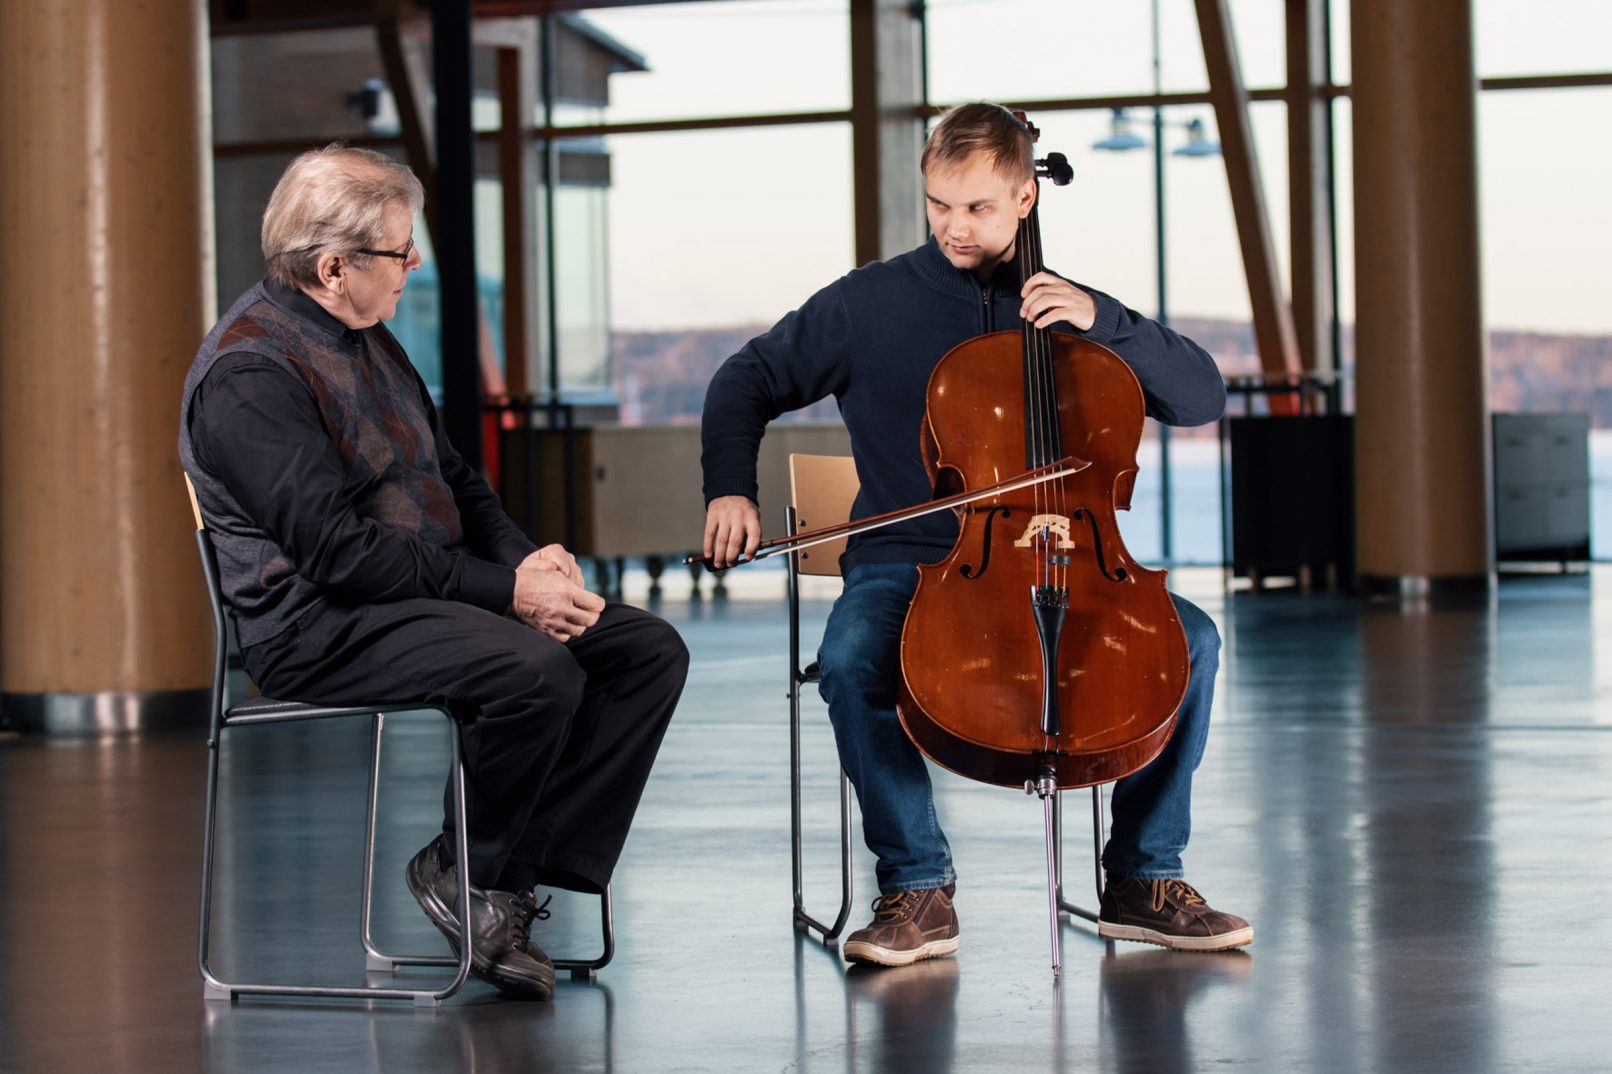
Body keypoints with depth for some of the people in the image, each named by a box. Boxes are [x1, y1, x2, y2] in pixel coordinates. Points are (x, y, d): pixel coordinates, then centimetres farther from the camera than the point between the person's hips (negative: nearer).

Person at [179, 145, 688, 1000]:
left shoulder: (365, 342, 15)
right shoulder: (248, 374, -16)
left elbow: (449, 477, 22)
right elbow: (335, 551, -22)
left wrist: (525, 558, 1)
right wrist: (504, 591, -22)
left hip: (430, 597, 10)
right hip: (318, 628, -10)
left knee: (650, 651, -6)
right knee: (536, 670, -33)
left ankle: (519, 870, -11)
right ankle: (468, 874, -8)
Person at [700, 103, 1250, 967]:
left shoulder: (1067, 311, 9)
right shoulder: (870, 303, 5)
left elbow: (1203, 398, 4)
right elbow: (748, 382, 13)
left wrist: (1104, 322, -11)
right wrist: (730, 488, -5)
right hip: (907, 561, -2)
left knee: (1190, 636, -22)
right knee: (850, 659, -35)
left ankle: (1143, 878, -8)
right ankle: (917, 886, -18)